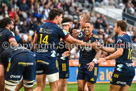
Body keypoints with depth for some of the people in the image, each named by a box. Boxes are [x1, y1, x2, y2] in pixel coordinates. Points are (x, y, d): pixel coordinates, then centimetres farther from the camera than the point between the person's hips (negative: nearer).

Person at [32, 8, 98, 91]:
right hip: (49, 59, -6)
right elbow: (74, 41, 1)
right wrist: (91, 45, 9)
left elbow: (34, 43, 16)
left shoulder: (41, 27, 11)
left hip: (39, 58, 6)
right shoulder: (58, 29, -5)